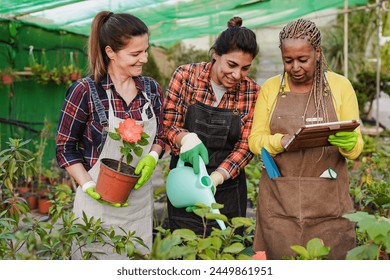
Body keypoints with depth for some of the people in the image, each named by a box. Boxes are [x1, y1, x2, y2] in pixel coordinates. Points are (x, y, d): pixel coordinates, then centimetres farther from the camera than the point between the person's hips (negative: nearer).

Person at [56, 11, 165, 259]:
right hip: (99, 204, -4)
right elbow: (65, 148, -6)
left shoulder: (151, 88, 1)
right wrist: (90, 187, -16)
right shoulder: (85, 91, -13)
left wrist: (151, 157, -7)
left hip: (140, 201, 5)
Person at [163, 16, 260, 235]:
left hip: (227, 187, 1)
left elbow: (245, 146, -6)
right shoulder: (185, 76, -8)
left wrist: (216, 178, -22)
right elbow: (168, 125, -7)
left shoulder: (251, 91, -5)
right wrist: (186, 138, -30)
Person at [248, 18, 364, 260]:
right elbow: (255, 140, 3)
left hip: (328, 200, 0)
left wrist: (348, 143, -20)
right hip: (279, 199, 1)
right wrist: (281, 141, -17)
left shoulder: (340, 86, 3)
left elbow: (357, 148, 3)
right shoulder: (270, 88, 6)